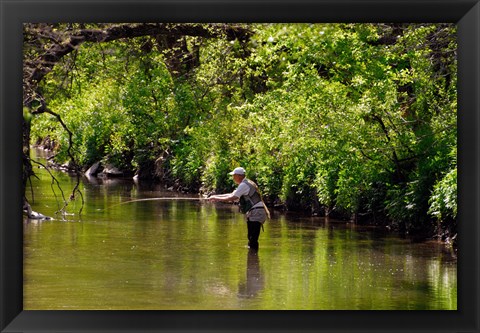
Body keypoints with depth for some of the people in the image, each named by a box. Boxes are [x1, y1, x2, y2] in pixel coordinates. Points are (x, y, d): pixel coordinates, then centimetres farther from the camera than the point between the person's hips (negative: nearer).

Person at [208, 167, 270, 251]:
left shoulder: (244, 185, -12)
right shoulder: (247, 183, 21)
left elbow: (232, 198, -17)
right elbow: (232, 194, 25)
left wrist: (217, 198, -8)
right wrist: (216, 196, 18)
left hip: (256, 213, -10)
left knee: (253, 240, -11)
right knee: (251, 238, 15)